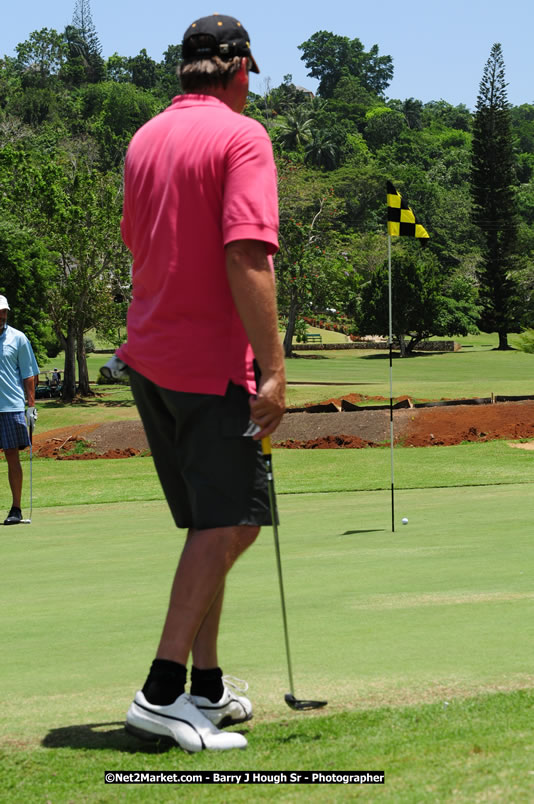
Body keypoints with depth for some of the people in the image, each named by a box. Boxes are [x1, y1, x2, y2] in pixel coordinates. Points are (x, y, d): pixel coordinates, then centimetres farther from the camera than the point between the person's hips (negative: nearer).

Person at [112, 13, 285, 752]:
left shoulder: (145, 139, 13)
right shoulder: (242, 136, -11)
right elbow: (246, 257, -21)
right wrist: (274, 370, -21)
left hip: (149, 358, 8)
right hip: (213, 364, -8)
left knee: (214, 526, 14)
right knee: (229, 525, -6)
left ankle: (206, 685, 16)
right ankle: (164, 691, -12)